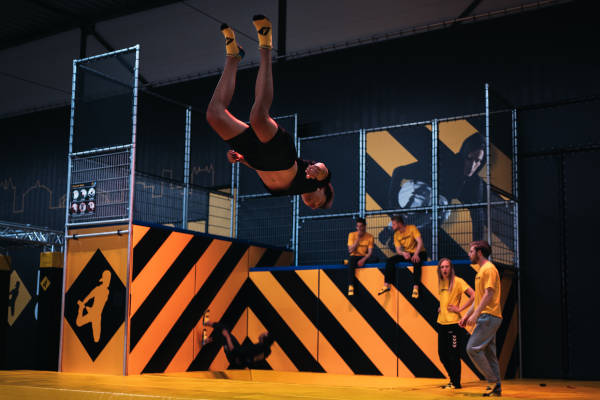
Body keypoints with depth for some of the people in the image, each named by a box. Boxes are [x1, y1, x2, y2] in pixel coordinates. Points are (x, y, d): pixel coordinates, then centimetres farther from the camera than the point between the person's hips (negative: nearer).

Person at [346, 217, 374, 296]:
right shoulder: (352, 235, 1)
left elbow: (370, 252, -6)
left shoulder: (370, 236, 1)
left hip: (364, 257, 1)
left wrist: (363, 259, -26)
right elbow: (350, 250, -8)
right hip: (354, 256, -1)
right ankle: (350, 286, -44)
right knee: (351, 261, -38)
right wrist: (358, 238, -13)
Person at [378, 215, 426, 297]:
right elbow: (398, 250, -1)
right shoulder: (396, 234, 4)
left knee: (416, 262, -39)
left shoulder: (412, 228, -11)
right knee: (390, 260, -16)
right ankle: (386, 285, -19)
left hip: (419, 253, -5)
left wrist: (416, 254, -35)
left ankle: (415, 288, -44)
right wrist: (403, 253, -25)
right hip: (406, 254, 5)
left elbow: (420, 242, -20)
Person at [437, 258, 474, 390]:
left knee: (453, 355, -3)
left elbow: (473, 295, -17)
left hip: (454, 323, -7)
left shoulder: (457, 281, -9)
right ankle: (453, 380, 25)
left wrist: (460, 309, -15)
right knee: (442, 354, 11)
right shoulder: (441, 282, 12)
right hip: (441, 323, 7)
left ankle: (456, 383, 9)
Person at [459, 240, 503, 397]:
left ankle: (494, 381, -7)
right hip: (487, 318, 10)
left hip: (489, 316, -10)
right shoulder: (481, 270, 22)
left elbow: (489, 294, -19)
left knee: (472, 348, -13)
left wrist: (475, 314, -22)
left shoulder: (489, 268, -9)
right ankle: (496, 388, 9)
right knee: (489, 353, 8)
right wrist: (467, 315, 21)